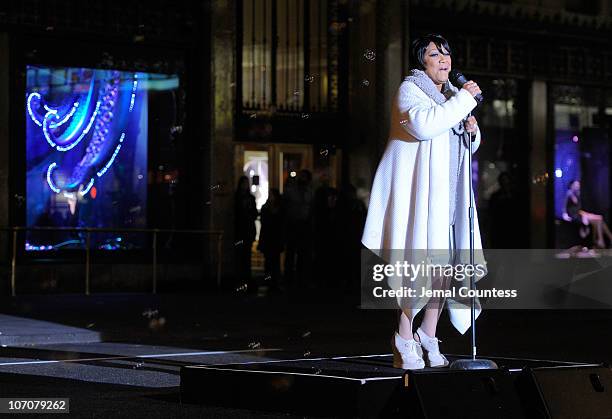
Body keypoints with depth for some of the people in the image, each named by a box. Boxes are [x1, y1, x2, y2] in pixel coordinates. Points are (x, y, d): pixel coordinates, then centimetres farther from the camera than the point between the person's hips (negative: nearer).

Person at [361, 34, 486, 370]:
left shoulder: (450, 95, 22)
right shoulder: (410, 90, -3)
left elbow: (466, 147, 30)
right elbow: (424, 124, -25)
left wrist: (472, 131, 7)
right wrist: (464, 100, -17)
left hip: (447, 195, 8)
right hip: (418, 191, -8)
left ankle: (428, 338, 14)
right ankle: (404, 341, -6)